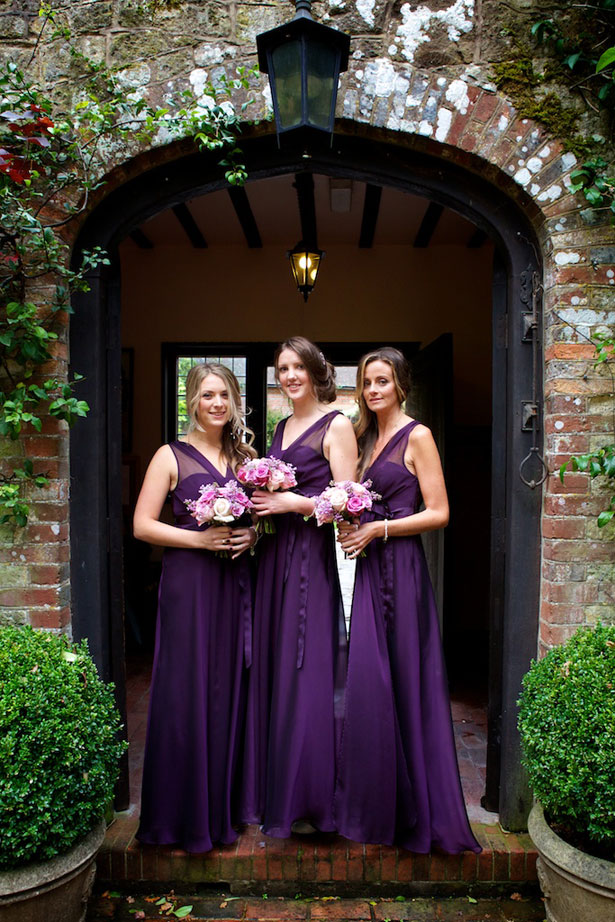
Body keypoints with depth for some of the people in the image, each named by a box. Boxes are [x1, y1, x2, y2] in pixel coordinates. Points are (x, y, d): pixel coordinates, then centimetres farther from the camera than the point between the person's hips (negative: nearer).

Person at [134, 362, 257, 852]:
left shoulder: (245, 456, 13)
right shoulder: (171, 456, -1)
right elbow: (142, 525, -5)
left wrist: (253, 535, -3)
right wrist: (201, 539, -15)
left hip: (236, 582, 4)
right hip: (189, 581, -4)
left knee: (231, 690, 8)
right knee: (188, 692, -1)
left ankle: (225, 805, 23)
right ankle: (186, 812, 15)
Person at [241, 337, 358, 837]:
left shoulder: (336, 425, -4)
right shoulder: (282, 428, 18)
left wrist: (293, 503, -17)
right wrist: (262, 500, 6)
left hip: (312, 556, -7)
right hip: (275, 554, 7)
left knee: (306, 673, -3)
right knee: (272, 669, 10)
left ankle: (309, 798, 12)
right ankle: (274, 792, 24)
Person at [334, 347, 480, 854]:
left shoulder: (417, 436, -6)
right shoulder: (368, 437, 16)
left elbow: (439, 513, -11)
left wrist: (377, 529, -14)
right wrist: (351, 527, 3)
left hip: (402, 567, -7)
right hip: (370, 568, 7)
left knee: (402, 682, -1)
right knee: (367, 682, 8)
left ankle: (415, 809, 15)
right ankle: (375, 806, 22)